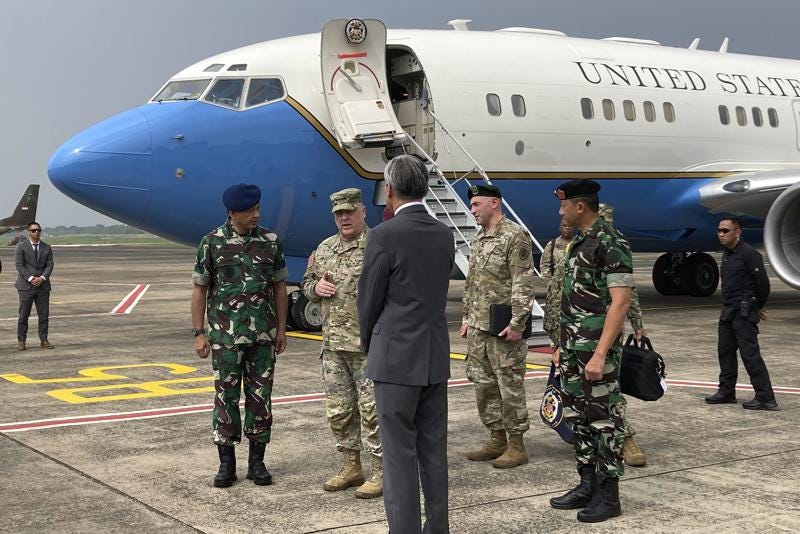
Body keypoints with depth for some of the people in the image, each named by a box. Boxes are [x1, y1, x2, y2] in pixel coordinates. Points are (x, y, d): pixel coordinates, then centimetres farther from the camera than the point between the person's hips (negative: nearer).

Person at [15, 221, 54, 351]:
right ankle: (21, 341, 6)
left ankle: (44, 340, 9)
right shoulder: (21, 246, 2)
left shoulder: (46, 248, 12)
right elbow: (19, 264, -6)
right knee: (24, 315, -1)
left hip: (43, 285, 3)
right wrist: (30, 278, -15)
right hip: (26, 286, -3)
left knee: (44, 314, 3)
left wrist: (42, 278, -12)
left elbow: (49, 265, 5)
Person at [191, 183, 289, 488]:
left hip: (263, 336, 2)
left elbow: (279, 287, 9)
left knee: (260, 397, 6)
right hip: (225, 336, -2)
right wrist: (199, 333, -3)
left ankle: (256, 462, 15)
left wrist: (281, 329, 7)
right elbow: (200, 289, 1)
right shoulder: (212, 243, -2)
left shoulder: (270, 241, 4)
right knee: (226, 397, 4)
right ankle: (226, 463, 13)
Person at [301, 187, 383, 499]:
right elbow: (307, 283, 24)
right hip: (333, 345, 7)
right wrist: (316, 287, 3)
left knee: (372, 409, -3)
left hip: (369, 346, -7)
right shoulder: (324, 249, 14)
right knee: (338, 409, 12)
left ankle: (380, 472, 7)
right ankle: (351, 467, 25)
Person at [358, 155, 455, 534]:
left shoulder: (384, 235, -13)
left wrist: (369, 344, 10)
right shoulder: (444, 235, 6)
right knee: (434, 451, 13)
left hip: (396, 359, -6)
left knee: (399, 454, 0)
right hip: (436, 358, 6)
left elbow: (369, 299, -6)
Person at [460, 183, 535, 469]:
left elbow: (523, 283, -16)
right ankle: (496, 440, 23)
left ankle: (516, 445, 7)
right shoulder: (479, 238, 16)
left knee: (510, 386, -2)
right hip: (478, 327, 9)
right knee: (483, 384, 13)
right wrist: (466, 316, 18)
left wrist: (517, 323, -20)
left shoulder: (515, 236, -11)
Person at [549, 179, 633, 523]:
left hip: (597, 352, -9)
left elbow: (620, 301, -20)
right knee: (578, 417, 13)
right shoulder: (579, 243, 14)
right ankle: (587, 486, 23)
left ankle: (608, 496, 7)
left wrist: (600, 354, -24)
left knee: (603, 419, -2)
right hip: (573, 351, 9)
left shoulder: (611, 243, -15)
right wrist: (563, 346, 20)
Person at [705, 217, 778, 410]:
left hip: (744, 312, -9)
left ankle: (765, 398, -7)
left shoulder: (749, 254, -16)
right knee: (725, 351, 14)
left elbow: (762, 282, -15)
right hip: (728, 311, 9)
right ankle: (726, 392, 25)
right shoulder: (727, 254, 13)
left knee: (750, 353, -10)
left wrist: (758, 306, 0)